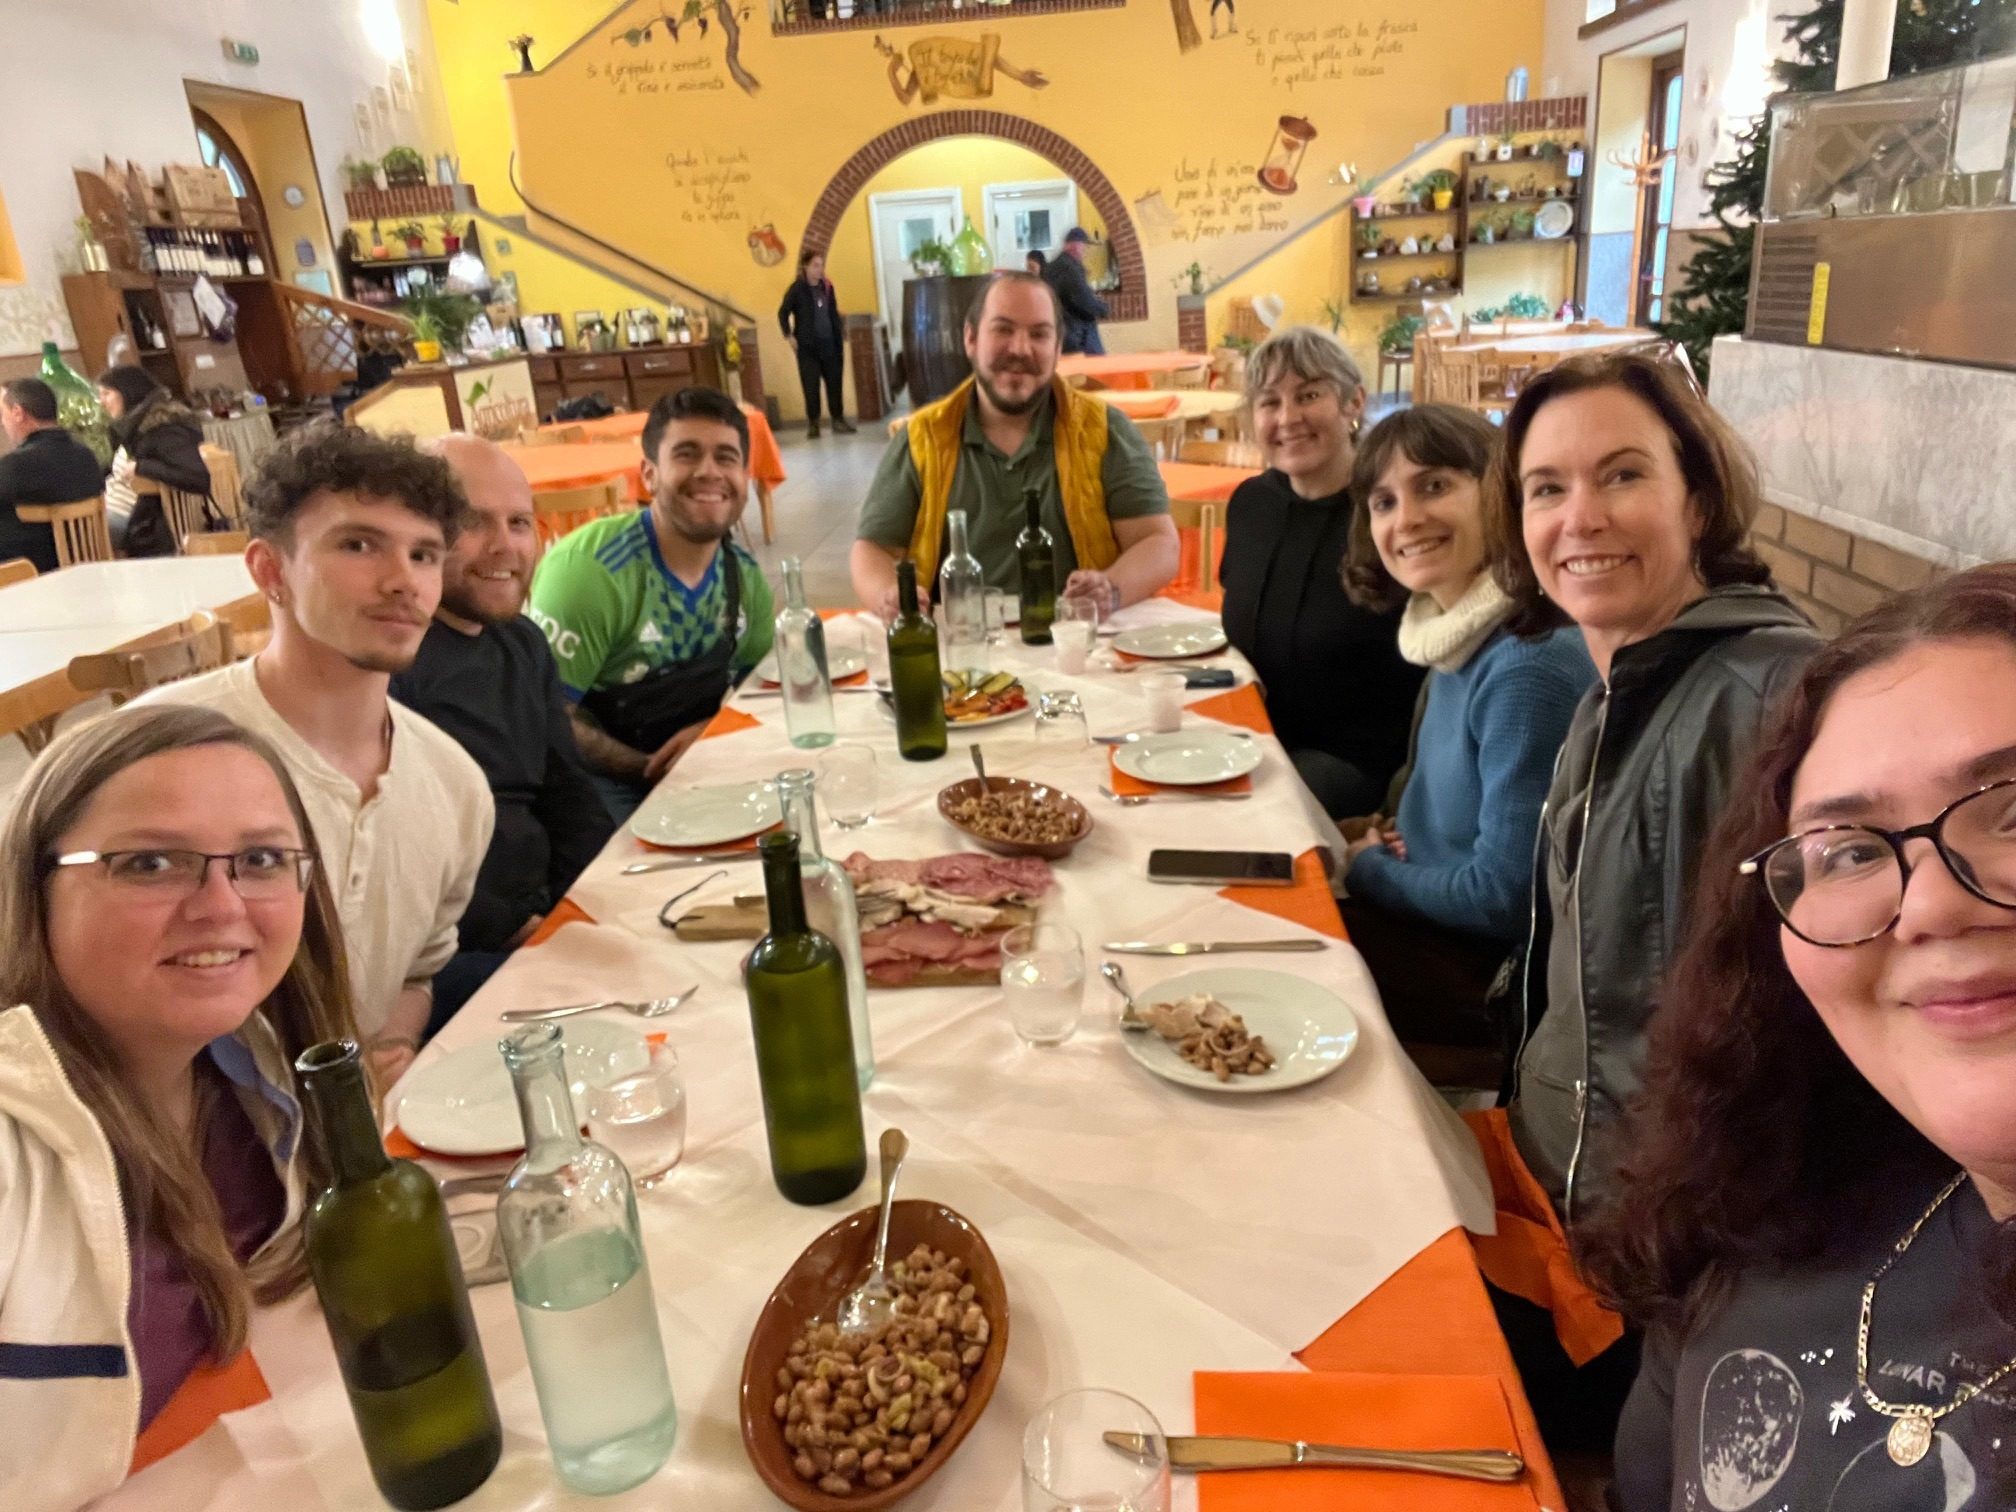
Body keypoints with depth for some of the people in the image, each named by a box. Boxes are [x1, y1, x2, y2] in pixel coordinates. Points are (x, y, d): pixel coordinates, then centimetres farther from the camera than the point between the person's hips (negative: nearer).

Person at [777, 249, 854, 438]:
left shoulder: (827, 287, 8)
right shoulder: (797, 289, -5)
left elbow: (834, 315, 13)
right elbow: (783, 313, -1)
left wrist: (840, 341, 8)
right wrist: (789, 336, -9)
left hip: (829, 344, 4)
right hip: (807, 346, -4)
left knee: (834, 383, 6)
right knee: (811, 386, -2)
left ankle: (838, 419, 16)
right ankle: (813, 424, 7)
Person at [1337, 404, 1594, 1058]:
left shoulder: (1531, 666, -27)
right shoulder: (1458, 634, 0)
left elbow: (1504, 897, -24)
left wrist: (1364, 869, -9)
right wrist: (1385, 837, -2)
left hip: (1498, 972, -8)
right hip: (1445, 923, 8)